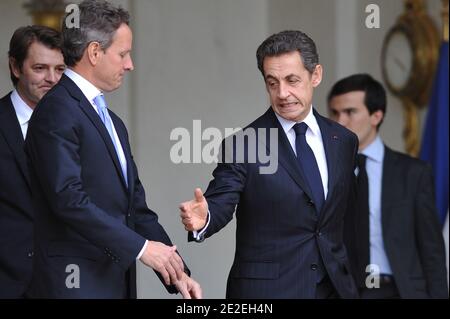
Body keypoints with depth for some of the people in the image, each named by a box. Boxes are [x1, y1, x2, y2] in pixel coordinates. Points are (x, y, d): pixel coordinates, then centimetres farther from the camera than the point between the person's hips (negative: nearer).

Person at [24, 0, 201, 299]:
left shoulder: (113, 123, 20)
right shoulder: (57, 111, -9)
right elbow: (68, 198, -19)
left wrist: (177, 273, 9)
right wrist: (140, 247, -17)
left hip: (118, 282, 8)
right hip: (77, 284, -8)